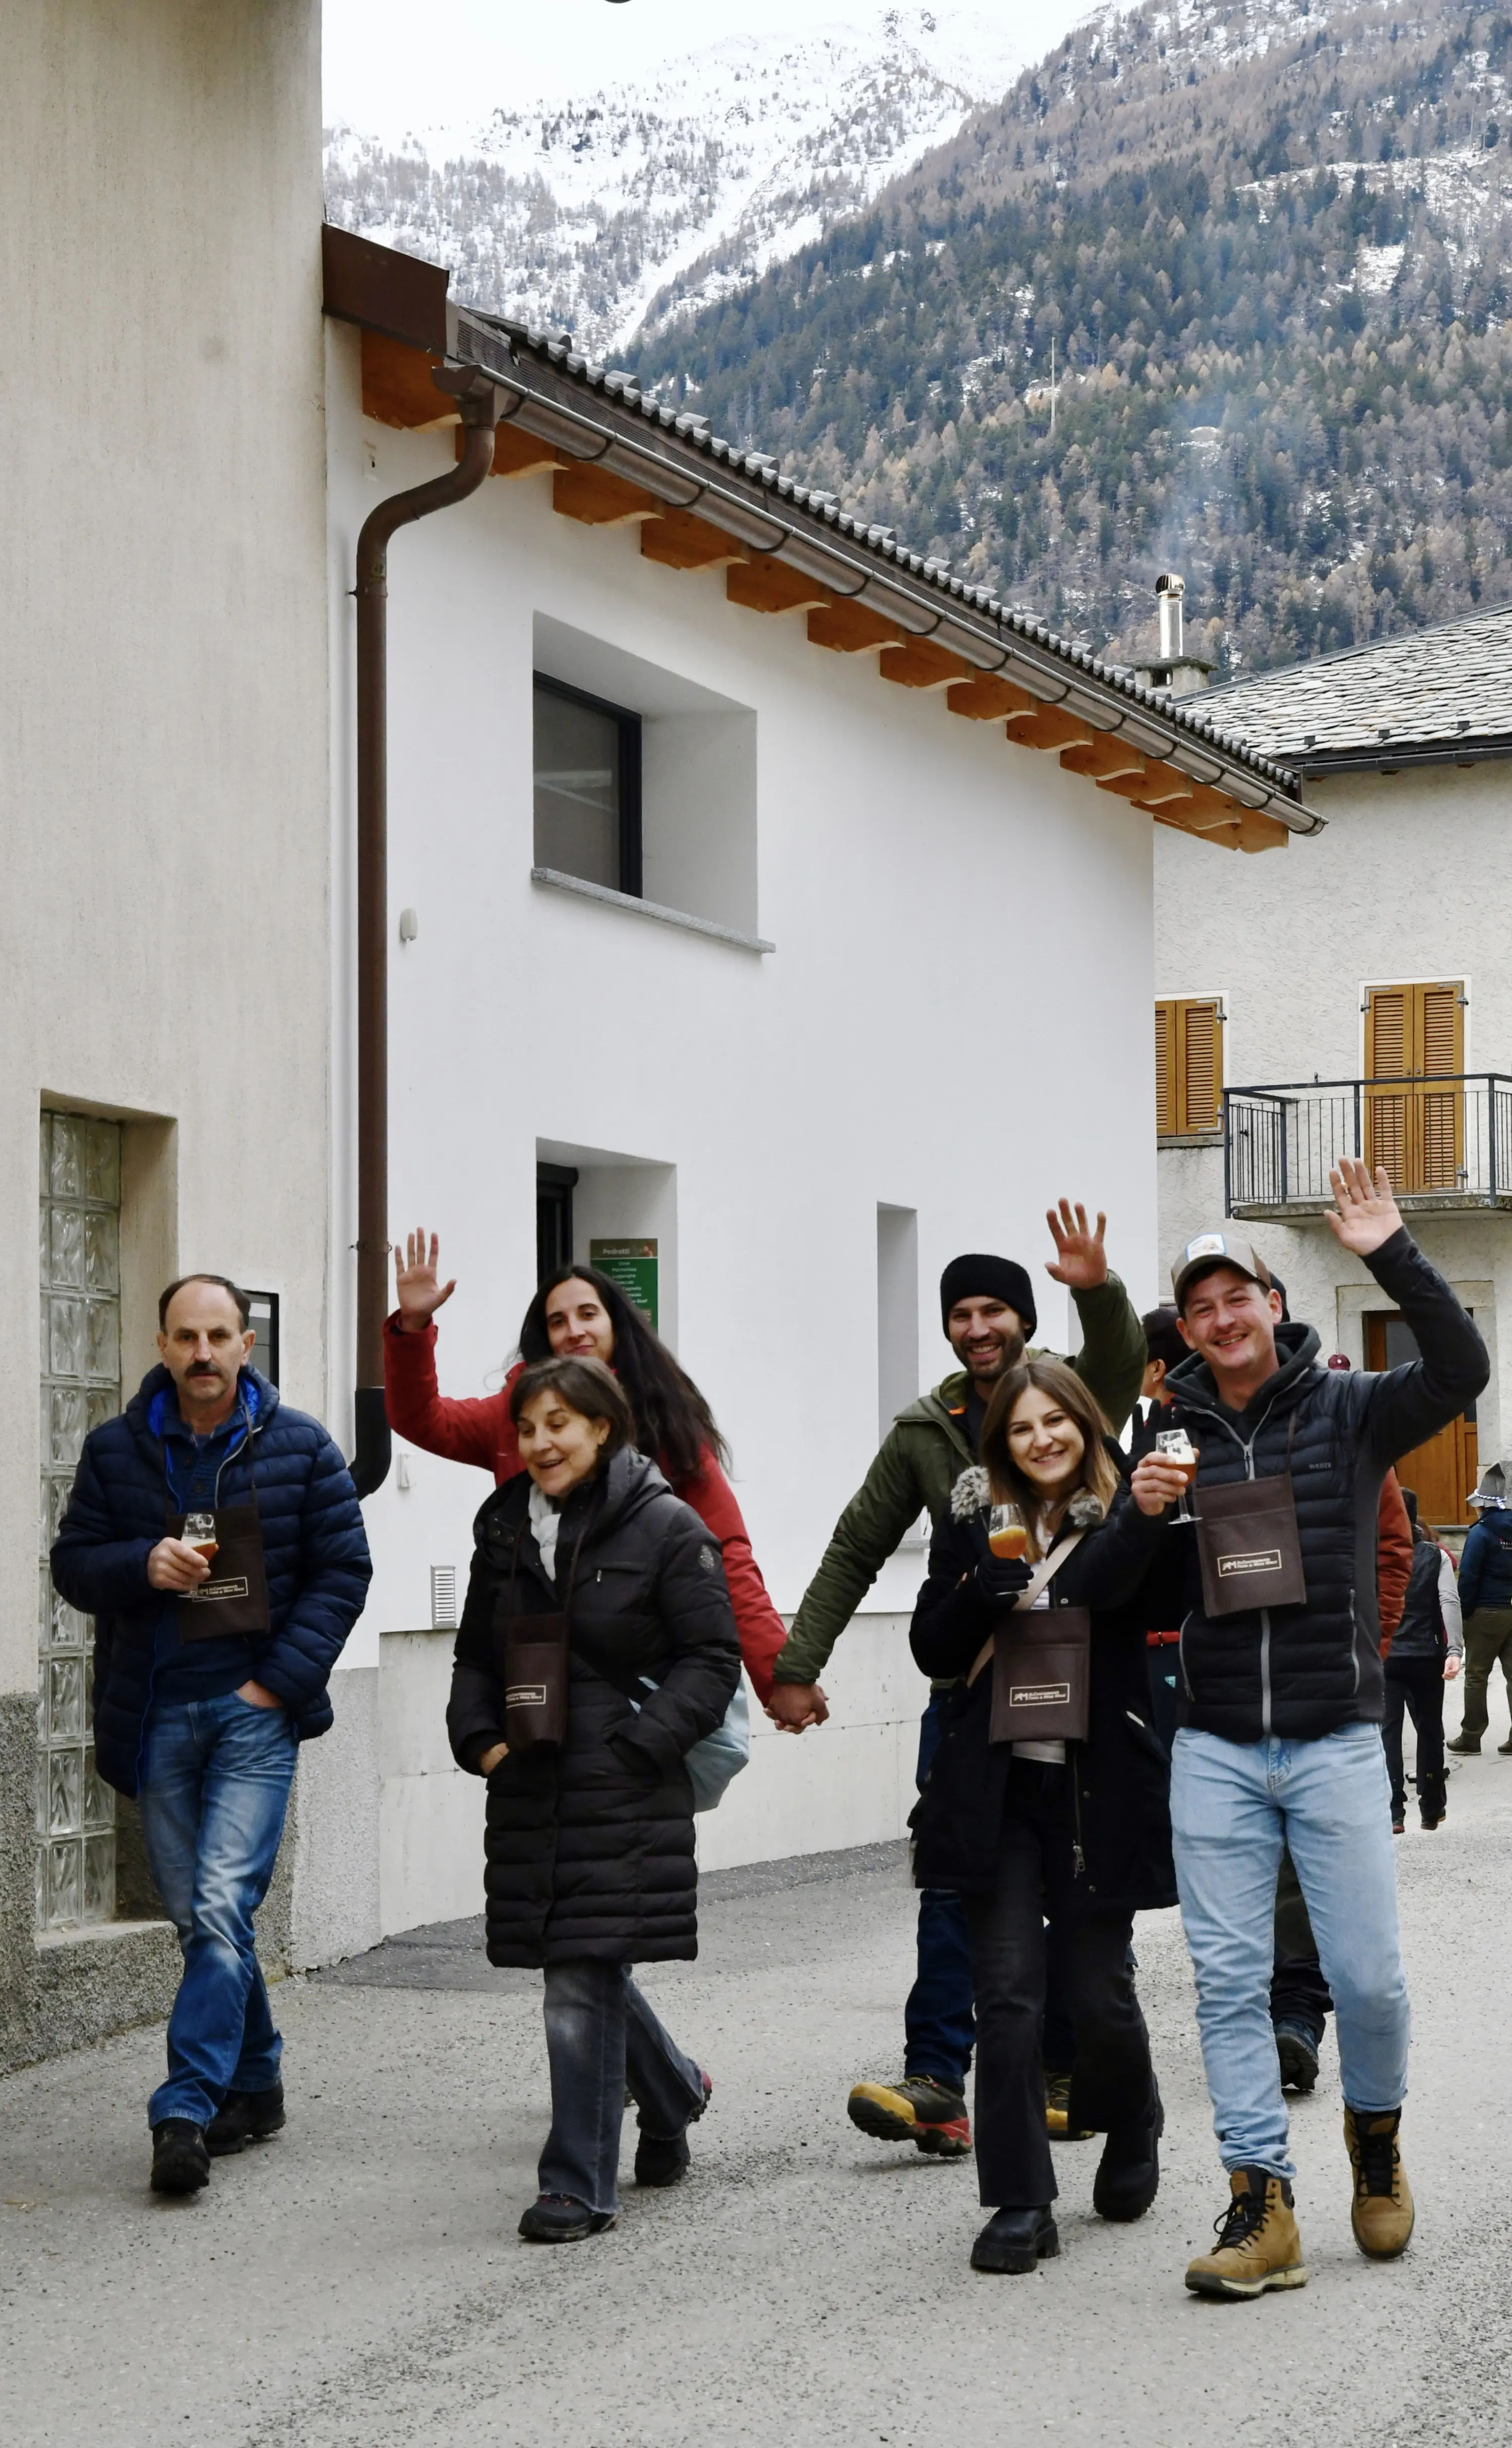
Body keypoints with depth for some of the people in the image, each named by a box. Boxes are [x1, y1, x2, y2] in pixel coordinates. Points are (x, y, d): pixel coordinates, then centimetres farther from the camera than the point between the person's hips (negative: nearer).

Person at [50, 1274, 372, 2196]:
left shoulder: (300, 1447, 1)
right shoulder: (115, 1451, 5)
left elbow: (343, 1569, 2)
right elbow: (73, 1564, 8)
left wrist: (283, 1679, -8)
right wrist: (142, 1566, -14)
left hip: (256, 1707, -3)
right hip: (156, 1713, 3)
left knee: (223, 1905, -15)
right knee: (197, 1917, 9)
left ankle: (186, 2108, -14)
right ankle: (256, 2085, 25)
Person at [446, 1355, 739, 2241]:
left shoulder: (666, 1529, -6)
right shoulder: (505, 1529, 13)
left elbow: (712, 1659, -7)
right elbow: (477, 1656, 21)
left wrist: (638, 1748, -15)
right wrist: (479, 1738, 5)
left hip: (625, 1797, -6)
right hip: (529, 1790, 6)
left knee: (584, 1985, -8)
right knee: (582, 1971, 15)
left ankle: (580, 2189, 0)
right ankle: (675, 2088, 43)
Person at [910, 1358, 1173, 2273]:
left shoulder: (1124, 1519, -1)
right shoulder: (977, 1520, 8)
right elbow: (934, 1649, 5)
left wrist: (1152, 1509, -41)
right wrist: (986, 1583, -12)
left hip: (1098, 1787, -2)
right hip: (999, 1786, 2)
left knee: (1100, 1991, 4)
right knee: (1008, 1995, -2)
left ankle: (1133, 2130, 35)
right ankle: (1020, 2206, 4)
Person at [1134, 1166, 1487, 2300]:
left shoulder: (1347, 1410, 1)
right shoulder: (1174, 1437, 7)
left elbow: (1462, 1373, -17)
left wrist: (1394, 1256, -24)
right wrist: (1138, 1513, -9)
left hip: (1335, 1741, -2)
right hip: (1215, 1750, 2)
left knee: (1368, 1973, 0)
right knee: (1229, 1981, -1)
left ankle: (1377, 2139, 29)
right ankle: (1262, 2206, 3)